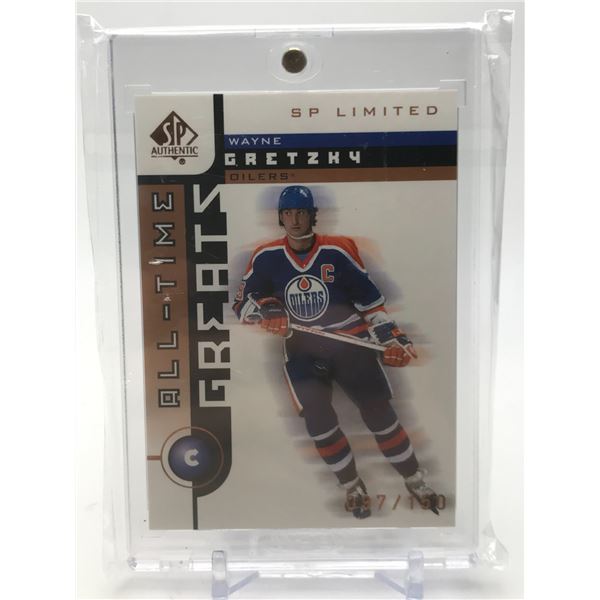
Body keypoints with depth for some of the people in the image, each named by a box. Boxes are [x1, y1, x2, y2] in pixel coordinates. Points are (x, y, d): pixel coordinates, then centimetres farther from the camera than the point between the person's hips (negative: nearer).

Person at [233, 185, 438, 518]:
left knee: (378, 412, -4)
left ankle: (415, 481, 18)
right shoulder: (266, 257, -3)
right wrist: (265, 312, -17)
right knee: (317, 416, -15)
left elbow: (370, 299, 0)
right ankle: (352, 486, 9)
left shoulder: (337, 251, -7)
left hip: (350, 342, -1)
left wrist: (391, 337, -7)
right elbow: (242, 304, 3)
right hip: (302, 349, 1)